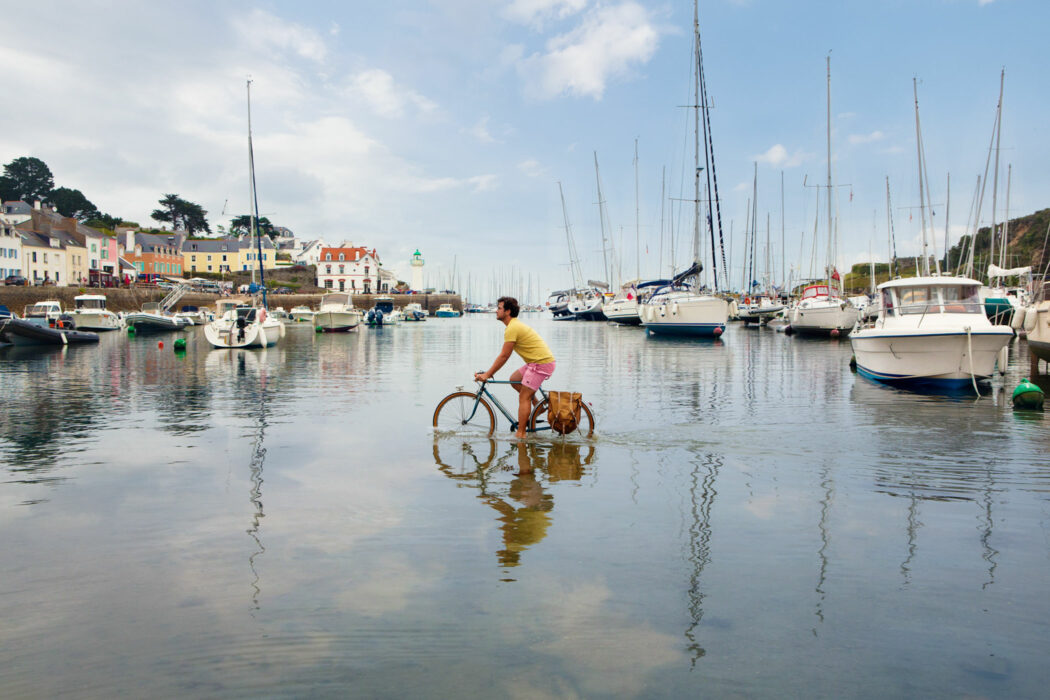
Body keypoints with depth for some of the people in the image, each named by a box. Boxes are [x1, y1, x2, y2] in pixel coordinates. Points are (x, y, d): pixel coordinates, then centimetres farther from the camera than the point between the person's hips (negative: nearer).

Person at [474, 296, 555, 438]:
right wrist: (490, 372, 20)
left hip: (541, 363, -10)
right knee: (514, 379, 18)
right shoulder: (515, 325, 17)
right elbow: (504, 355, 21)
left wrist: (486, 375, -11)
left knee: (523, 397, -8)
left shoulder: (512, 328, -15)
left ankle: (520, 434, -5)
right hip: (536, 361, 10)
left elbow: (504, 356, -16)